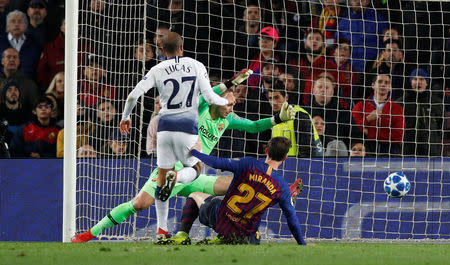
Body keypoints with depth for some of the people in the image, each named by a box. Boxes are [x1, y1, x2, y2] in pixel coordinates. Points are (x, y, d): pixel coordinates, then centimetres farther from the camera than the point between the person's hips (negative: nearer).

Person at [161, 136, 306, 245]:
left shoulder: (250, 164, -11)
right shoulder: (283, 187, -6)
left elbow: (218, 163, -8)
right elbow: (292, 219, 0)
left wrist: (195, 152, 9)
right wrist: (302, 245, 13)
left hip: (219, 220, 0)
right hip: (245, 234, 0)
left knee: (194, 196, 27)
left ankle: (183, 234, 7)